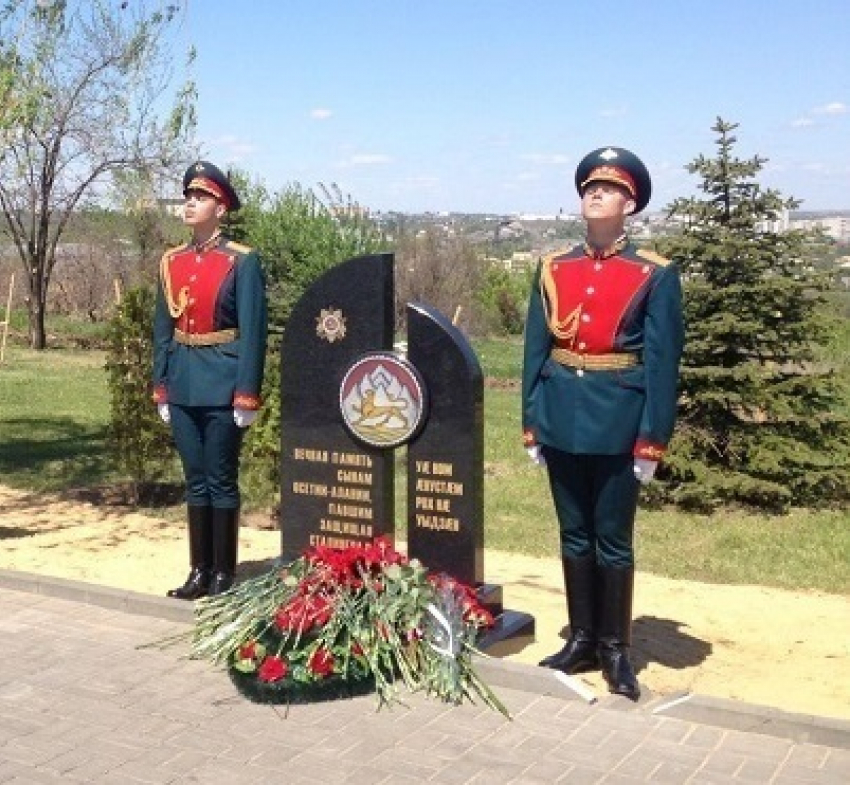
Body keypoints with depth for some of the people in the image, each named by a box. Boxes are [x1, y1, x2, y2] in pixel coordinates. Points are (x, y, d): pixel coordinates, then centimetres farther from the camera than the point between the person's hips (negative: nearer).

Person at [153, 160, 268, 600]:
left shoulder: (242, 262, -7)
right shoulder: (172, 262, 9)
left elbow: (253, 333, -10)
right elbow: (162, 329, 13)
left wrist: (246, 396, -14)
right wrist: (161, 389, 9)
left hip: (222, 386, -5)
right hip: (183, 387, 5)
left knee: (221, 479, 2)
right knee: (195, 479, 11)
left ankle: (224, 574, 13)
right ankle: (199, 571, 20)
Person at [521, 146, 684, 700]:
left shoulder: (656, 276, -5)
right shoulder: (553, 270, 6)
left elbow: (663, 363, -7)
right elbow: (535, 351, 7)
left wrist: (652, 441, -11)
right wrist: (532, 426, 5)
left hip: (619, 425, -4)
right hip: (563, 422, 4)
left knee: (613, 541, 5)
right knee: (575, 535, 13)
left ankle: (616, 649, 19)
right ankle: (582, 640, 26)